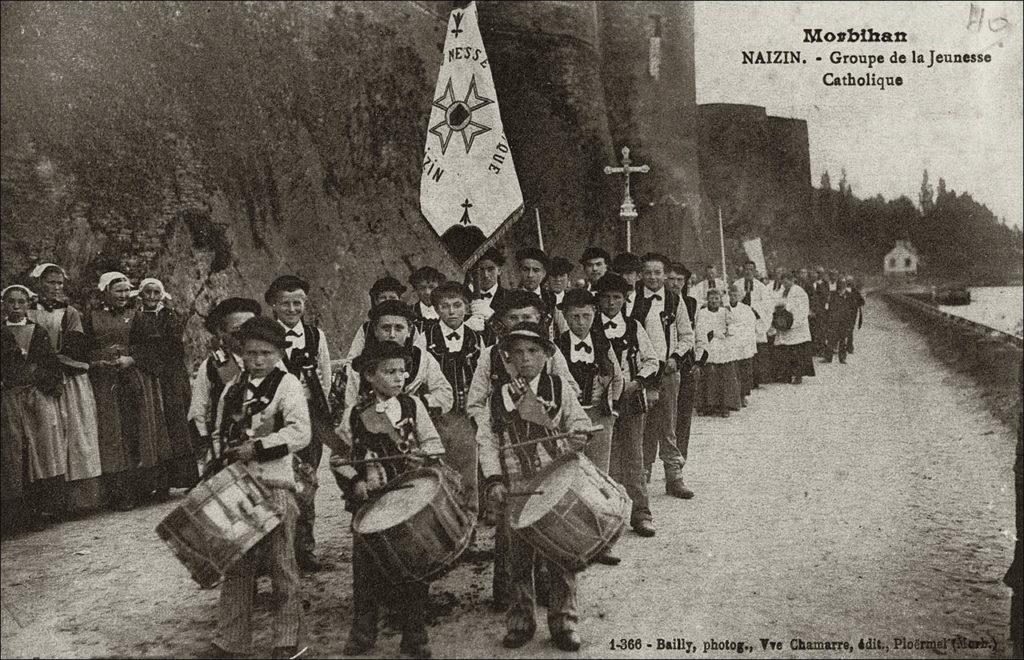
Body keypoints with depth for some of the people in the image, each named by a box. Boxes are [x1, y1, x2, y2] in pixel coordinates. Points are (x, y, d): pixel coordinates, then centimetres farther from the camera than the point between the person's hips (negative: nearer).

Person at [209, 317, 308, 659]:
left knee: (282, 564, 5)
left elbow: (300, 432, -17)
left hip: (275, 485, -5)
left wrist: (257, 448, -18)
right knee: (236, 566, 11)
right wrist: (223, 458, 4)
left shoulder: (287, 384, -5)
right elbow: (219, 434, 22)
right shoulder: (232, 389, 12)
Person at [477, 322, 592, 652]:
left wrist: (578, 433, -15)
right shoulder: (498, 397, 3)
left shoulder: (560, 389, 2)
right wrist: (493, 480, -6)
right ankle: (520, 622, 24)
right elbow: (487, 441, 3)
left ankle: (564, 621, 20)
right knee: (518, 559, 9)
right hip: (515, 490, 1)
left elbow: (579, 420, 9)